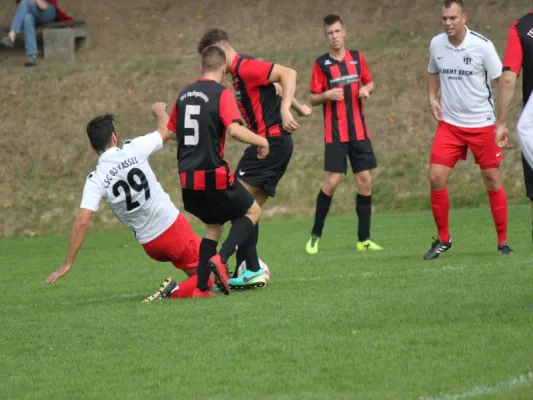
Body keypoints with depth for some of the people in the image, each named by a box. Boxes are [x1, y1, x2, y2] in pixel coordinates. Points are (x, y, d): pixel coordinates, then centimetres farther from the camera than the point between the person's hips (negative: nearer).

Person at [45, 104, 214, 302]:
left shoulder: (95, 180, -9)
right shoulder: (134, 150, -11)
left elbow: (82, 222, -16)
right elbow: (165, 131, 8)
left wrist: (68, 263, -10)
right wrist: (159, 110, 30)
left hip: (150, 246, 3)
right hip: (172, 225, -3)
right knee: (205, 277, 5)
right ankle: (174, 293, -20)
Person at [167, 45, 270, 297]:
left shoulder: (184, 94, 11)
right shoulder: (222, 94, -9)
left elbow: (170, 132, 20)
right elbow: (235, 130, -23)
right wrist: (261, 141, -8)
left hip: (187, 178, 6)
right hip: (213, 176, -6)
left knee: (213, 226, 22)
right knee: (253, 211, 14)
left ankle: (200, 288, 12)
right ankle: (221, 259, -8)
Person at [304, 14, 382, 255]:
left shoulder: (357, 57, 6)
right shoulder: (321, 64, -3)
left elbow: (369, 82, 19)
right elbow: (313, 99, 0)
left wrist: (366, 89, -4)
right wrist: (327, 95, -21)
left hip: (359, 131, 4)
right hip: (335, 133, -4)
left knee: (365, 181, 2)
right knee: (332, 181, -10)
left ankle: (363, 239, 9)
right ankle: (315, 235, 3)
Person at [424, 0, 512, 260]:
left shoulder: (482, 46, -13)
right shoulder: (436, 44, 0)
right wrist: (432, 97, 4)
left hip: (482, 124, -3)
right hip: (449, 124, 3)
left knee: (493, 182, 1)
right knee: (436, 178, -7)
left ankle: (503, 242, 14)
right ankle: (443, 239, 9)